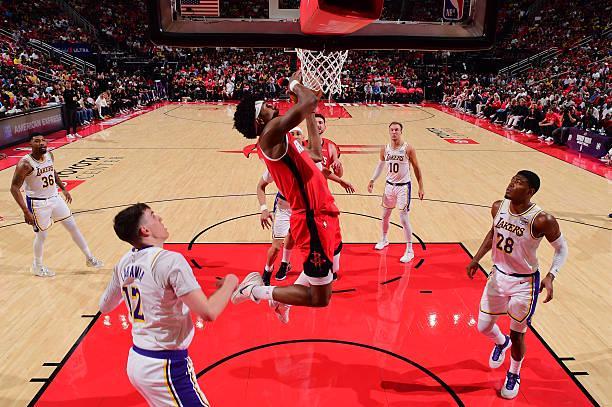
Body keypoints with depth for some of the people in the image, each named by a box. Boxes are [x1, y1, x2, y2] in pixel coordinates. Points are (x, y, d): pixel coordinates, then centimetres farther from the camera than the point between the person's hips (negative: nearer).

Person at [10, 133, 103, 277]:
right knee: (41, 235, 7)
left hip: (55, 198, 6)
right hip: (38, 203, -6)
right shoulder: (25, 164, -22)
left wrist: (63, 189, 18)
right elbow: (14, 188, -20)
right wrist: (26, 211, -25)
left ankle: (89, 258, 21)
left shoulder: (49, 155, -3)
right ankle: (37, 266, 32)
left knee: (73, 227, 10)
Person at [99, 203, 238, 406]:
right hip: (165, 367, -8)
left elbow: (105, 306, 17)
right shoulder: (170, 260, -23)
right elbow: (208, 312, -26)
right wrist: (230, 283, -9)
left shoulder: (124, 262, 1)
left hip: (135, 361, 8)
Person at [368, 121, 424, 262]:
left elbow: (416, 168, -6)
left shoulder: (408, 149, -14)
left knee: (404, 218, -6)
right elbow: (380, 165, 15)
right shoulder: (385, 149, -2)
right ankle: (384, 239, 42)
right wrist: (372, 180, 5)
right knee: (385, 215, 16)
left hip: (403, 186, -5)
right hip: (389, 185, 5)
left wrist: (421, 187, -7)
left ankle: (410, 250, 6)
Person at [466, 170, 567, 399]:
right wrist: (477, 259, 4)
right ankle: (501, 343, 51)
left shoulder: (541, 220, -25)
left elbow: (562, 248, -11)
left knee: (517, 336, 9)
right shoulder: (498, 207, -9)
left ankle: (514, 375, 39)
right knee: (483, 327, 14)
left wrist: (550, 277, -25)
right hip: (498, 275, 5)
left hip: (524, 283, -5)